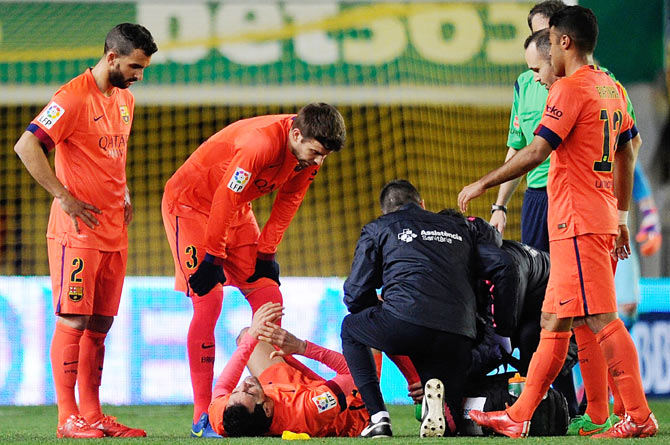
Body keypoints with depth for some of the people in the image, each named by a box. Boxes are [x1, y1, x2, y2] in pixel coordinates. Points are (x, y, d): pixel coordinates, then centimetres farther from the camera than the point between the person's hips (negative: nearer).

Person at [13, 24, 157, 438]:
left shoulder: (125, 99, 14)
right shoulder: (74, 98, -13)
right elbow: (26, 146, -19)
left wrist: (124, 196, 15)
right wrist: (64, 197, -17)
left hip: (114, 230, 8)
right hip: (77, 229, -8)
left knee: (100, 323, 9)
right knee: (74, 321, -6)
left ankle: (92, 414, 13)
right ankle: (68, 418, -4)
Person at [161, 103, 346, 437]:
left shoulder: (310, 150, -10)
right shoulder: (262, 143, -35)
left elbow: (288, 201, 3)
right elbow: (224, 200, -29)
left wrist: (266, 252, -2)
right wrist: (213, 257, -21)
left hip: (235, 209, 8)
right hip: (190, 201, -8)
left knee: (269, 298, 0)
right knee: (208, 303, -15)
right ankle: (202, 416, -14)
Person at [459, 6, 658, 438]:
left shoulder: (570, 88, -13)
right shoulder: (611, 88, 15)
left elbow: (536, 152, -18)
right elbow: (628, 154, 20)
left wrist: (483, 184, -9)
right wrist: (621, 215, 25)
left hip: (577, 224, -9)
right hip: (602, 219, 9)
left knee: (601, 320, -9)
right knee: (553, 321, 11)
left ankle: (640, 417, -10)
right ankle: (518, 417, 15)